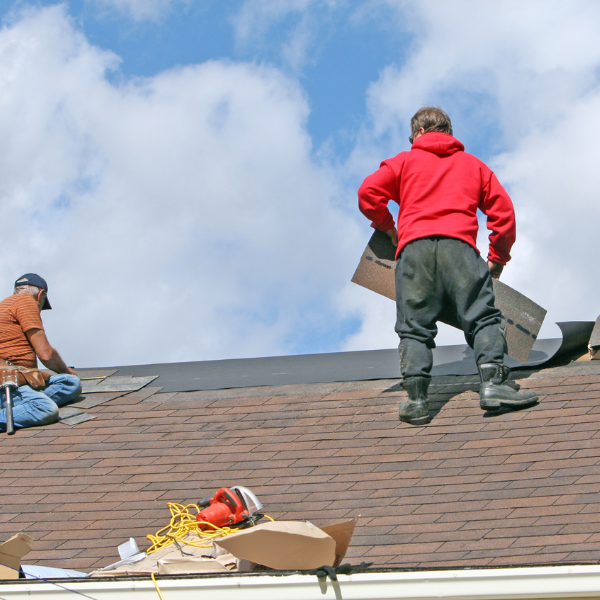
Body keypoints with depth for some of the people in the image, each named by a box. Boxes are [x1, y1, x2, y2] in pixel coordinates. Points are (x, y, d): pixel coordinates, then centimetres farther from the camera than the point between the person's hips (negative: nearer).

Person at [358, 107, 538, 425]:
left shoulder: (405, 161, 21)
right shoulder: (473, 164, 25)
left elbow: (368, 192, 10)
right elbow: (503, 211, 18)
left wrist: (387, 227, 25)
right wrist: (498, 257, 26)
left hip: (413, 246, 0)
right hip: (459, 245, 0)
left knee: (414, 327, 2)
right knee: (483, 316, 0)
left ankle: (416, 397, -11)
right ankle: (492, 383, -19)